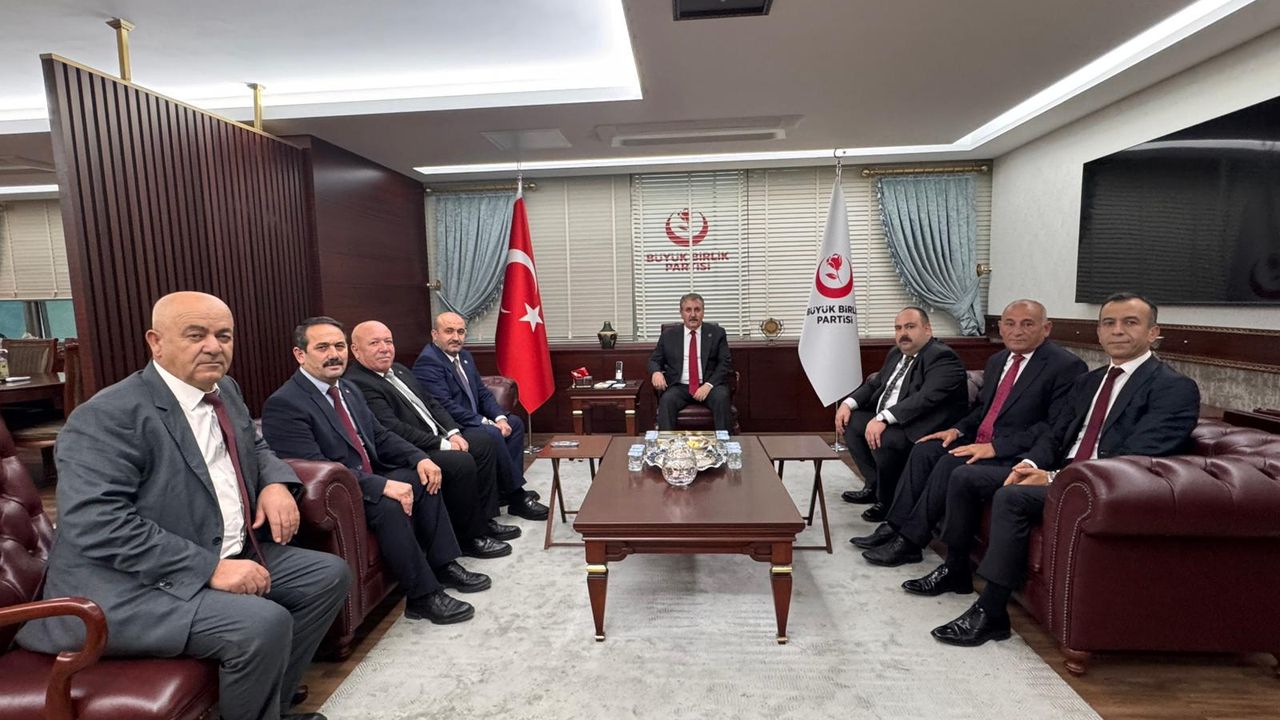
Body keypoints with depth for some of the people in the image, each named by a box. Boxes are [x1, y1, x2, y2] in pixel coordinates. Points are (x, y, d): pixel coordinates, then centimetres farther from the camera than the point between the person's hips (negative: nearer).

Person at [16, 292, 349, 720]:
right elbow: (96, 523, -26)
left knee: (329, 575, 5)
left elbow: (255, 447, 22)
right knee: (264, 623, -28)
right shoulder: (108, 416, -17)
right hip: (132, 585, -9)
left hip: (227, 556, 9)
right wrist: (210, 568, -28)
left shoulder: (225, 389, 7)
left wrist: (275, 483, -2)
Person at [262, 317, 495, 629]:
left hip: (365, 480, 9)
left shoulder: (348, 390, 10)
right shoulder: (283, 404, -18)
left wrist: (420, 458, -5)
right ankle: (422, 595, -17)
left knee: (423, 476, 1)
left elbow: (381, 437, 13)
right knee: (388, 505, -30)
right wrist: (383, 485, -32)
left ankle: (443, 565, 6)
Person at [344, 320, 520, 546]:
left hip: (437, 438, 11)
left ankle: (484, 519, 11)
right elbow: (393, 429, -24)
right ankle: (469, 536, -7)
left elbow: (431, 403, 17)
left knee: (483, 441, 7)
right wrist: (442, 444, -19)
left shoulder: (399, 370, 15)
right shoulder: (356, 384, -17)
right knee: (462, 462, -27)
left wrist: (452, 433, 1)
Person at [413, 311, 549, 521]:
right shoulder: (427, 361, -17)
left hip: (471, 422, 10)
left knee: (515, 423, 8)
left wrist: (500, 417, -6)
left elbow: (483, 393, 13)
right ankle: (516, 496, -14)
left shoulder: (464, 356, 13)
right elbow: (445, 406, -25)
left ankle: (507, 490, 5)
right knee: (492, 434, -29)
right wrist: (486, 422, -22)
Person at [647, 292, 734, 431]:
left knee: (722, 397, -31)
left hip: (709, 385, 0)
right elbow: (654, 360, 14)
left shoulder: (717, 333, 8)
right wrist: (656, 372, -12)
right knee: (667, 400, -31)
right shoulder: (668, 335, 11)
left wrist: (709, 384, -14)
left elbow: (725, 363, 2)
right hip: (679, 386, 1)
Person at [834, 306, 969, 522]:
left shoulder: (942, 358, -15)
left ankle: (888, 503, -8)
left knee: (884, 438, -32)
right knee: (851, 420, 4)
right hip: (887, 421, 10)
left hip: (922, 430, -10)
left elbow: (926, 398, -29)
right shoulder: (896, 354, 13)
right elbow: (874, 383, 21)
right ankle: (874, 485, 10)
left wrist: (883, 418, -35)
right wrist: (849, 403, 2)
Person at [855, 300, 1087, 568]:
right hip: (980, 441, 8)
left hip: (1015, 455, -8)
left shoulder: (1067, 366, -11)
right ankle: (895, 527, -8)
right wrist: (958, 429, 4)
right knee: (923, 450, -10)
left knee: (950, 464, -26)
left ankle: (909, 541, -14)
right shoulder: (997, 361, 14)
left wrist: (995, 447, -23)